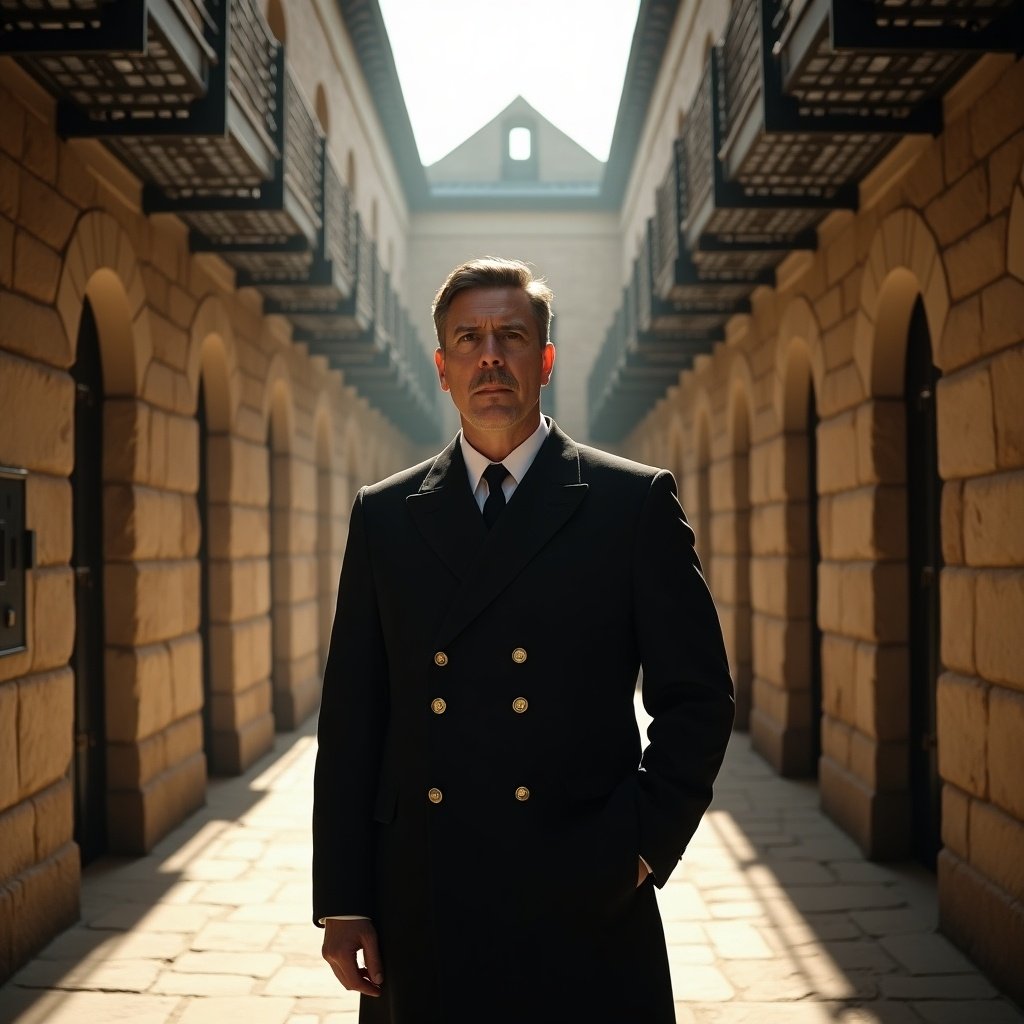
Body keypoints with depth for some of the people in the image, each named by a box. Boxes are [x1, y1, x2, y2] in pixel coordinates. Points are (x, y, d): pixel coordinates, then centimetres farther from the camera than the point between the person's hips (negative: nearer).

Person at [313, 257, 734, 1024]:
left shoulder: (635, 502, 1)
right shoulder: (384, 517, 8)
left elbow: (697, 699, 1)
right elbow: (352, 716, 7)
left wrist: (640, 845, -9)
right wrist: (342, 901, 2)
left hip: (584, 907, -2)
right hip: (420, 911, 2)